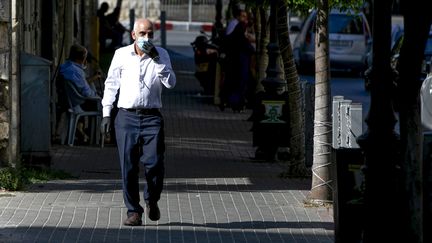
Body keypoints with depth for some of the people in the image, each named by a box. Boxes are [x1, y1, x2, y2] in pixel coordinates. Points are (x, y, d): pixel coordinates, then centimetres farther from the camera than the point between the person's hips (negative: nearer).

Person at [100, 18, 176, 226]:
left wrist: (156, 59, -14)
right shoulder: (121, 55, 6)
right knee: (128, 168, -2)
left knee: (154, 164, -10)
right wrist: (106, 113, 7)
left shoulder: (160, 55, 6)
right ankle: (133, 211, 8)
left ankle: (152, 200, 17)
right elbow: (111, 84, 12)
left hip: (151, 117, 0)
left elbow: (170, 83, -5)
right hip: (127, 116, 0)